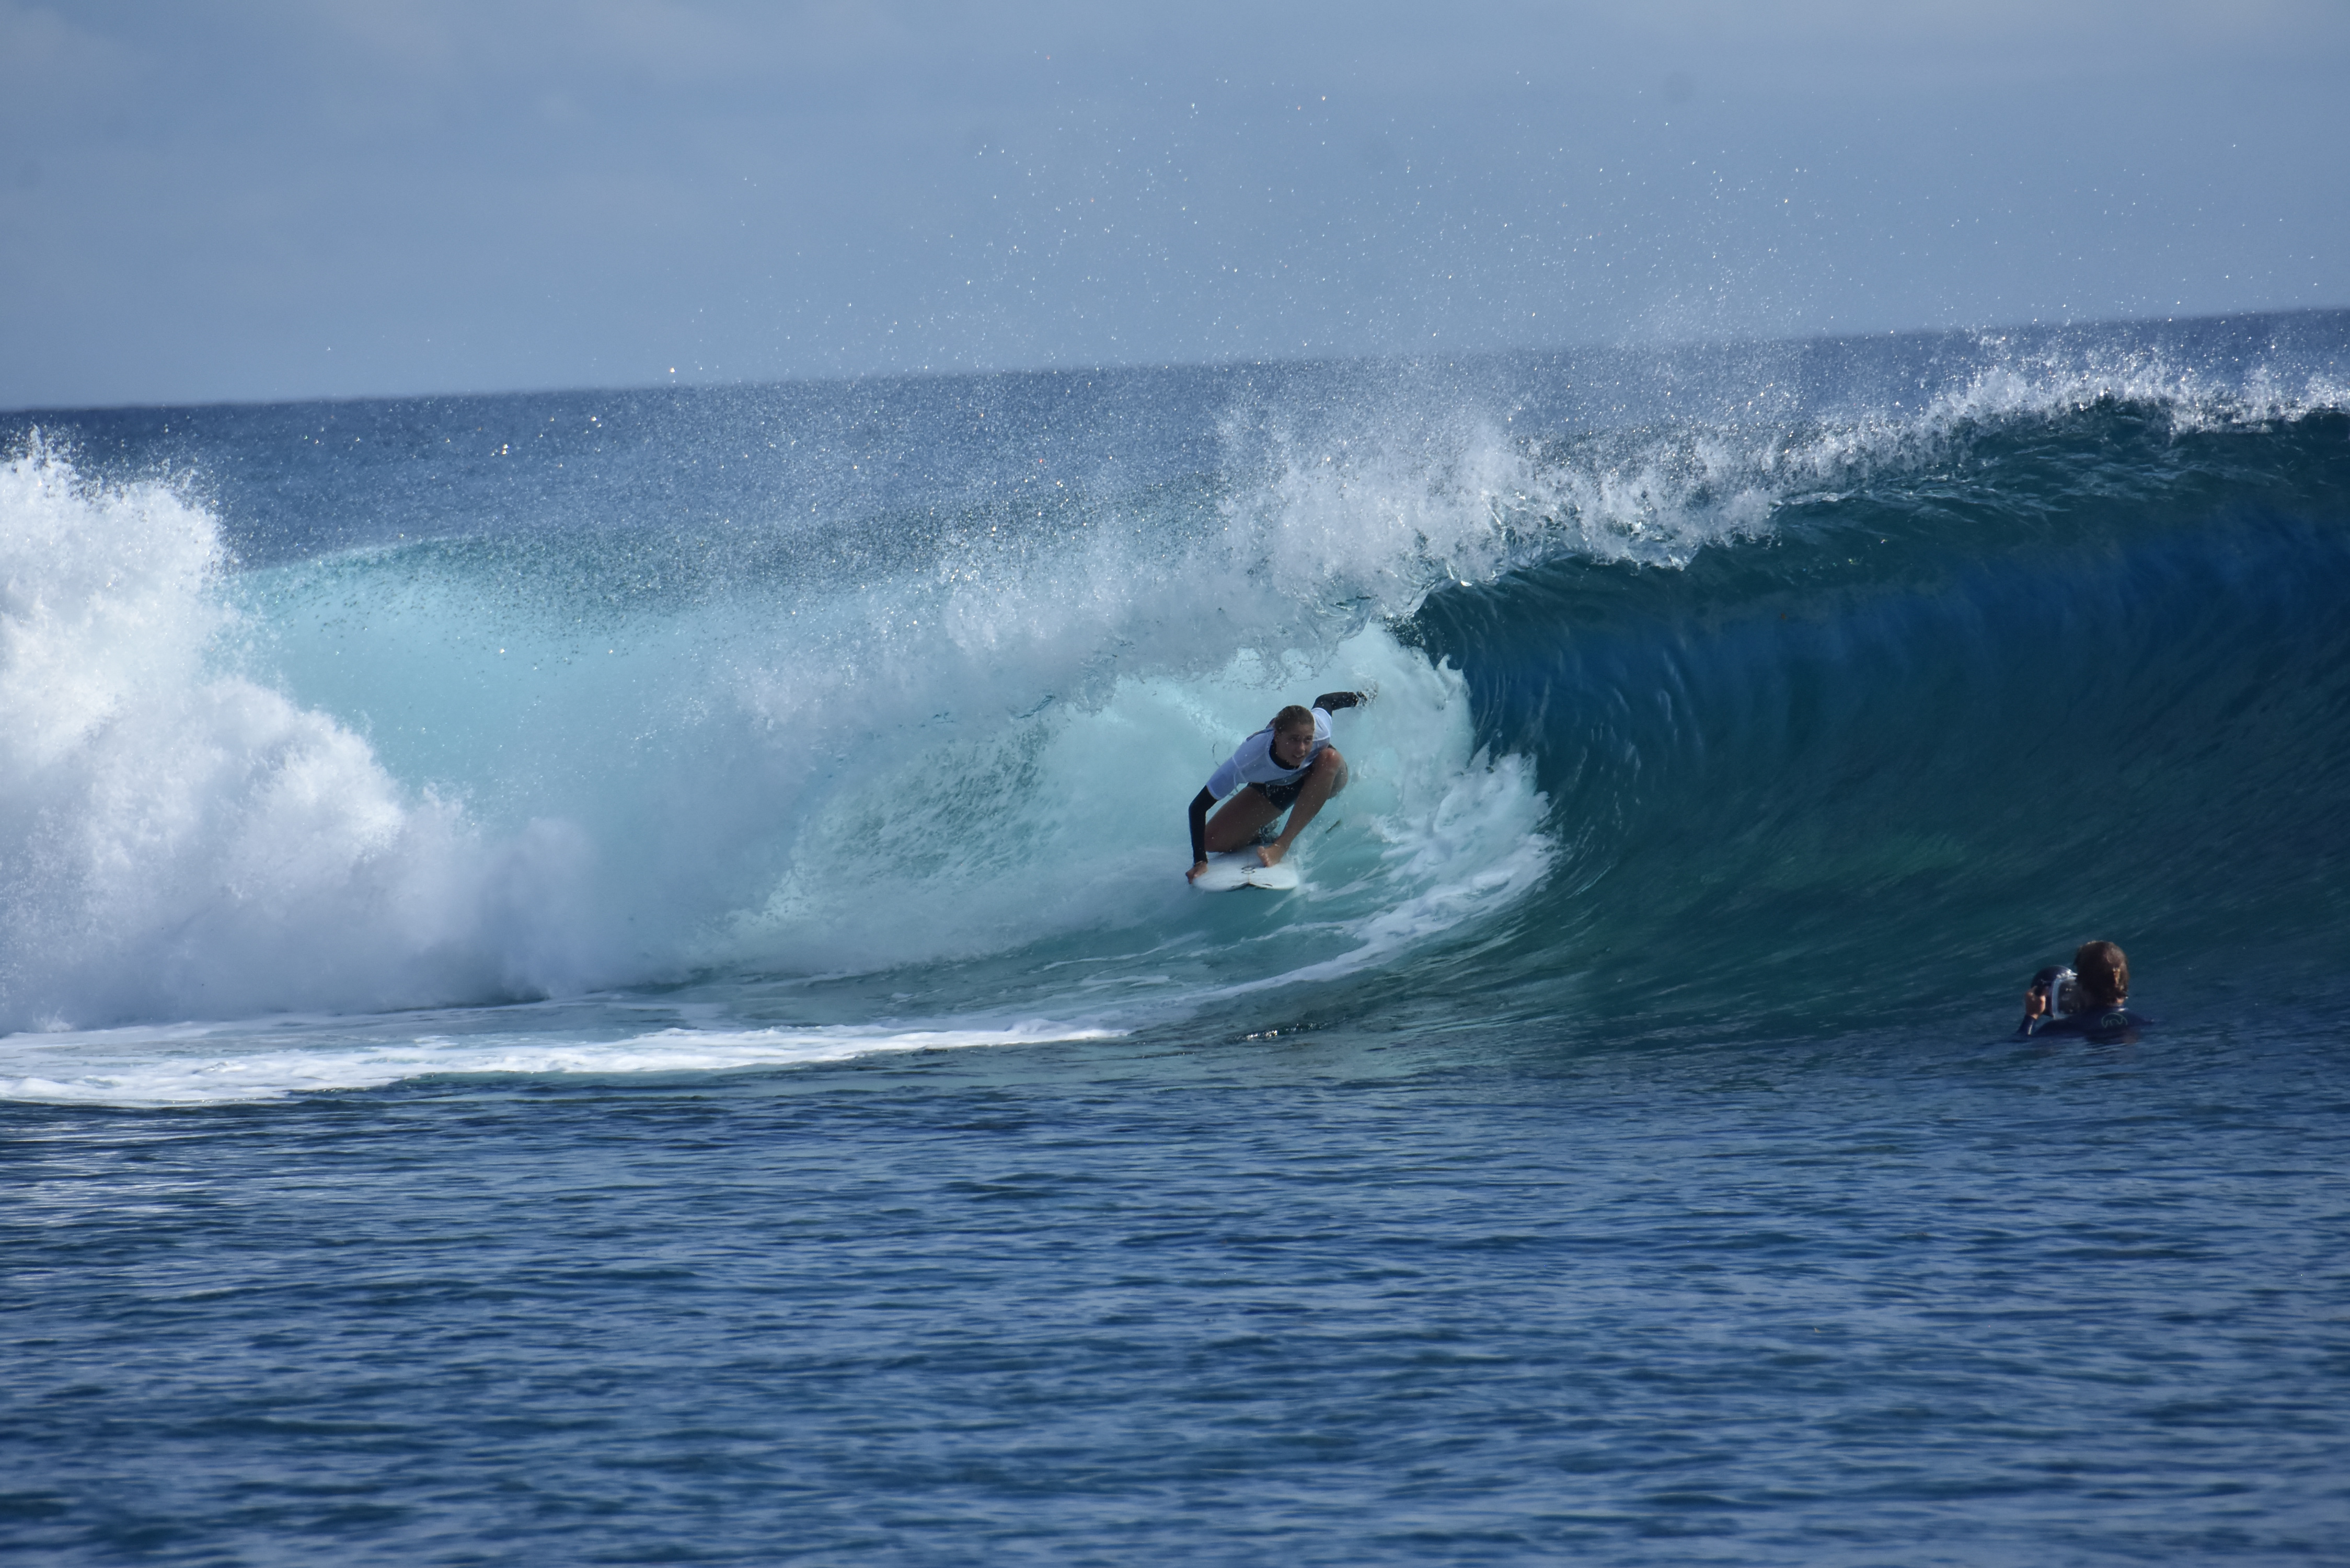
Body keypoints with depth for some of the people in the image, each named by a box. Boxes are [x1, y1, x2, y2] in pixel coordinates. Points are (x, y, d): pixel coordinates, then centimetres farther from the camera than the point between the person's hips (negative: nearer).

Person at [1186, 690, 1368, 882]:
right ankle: (1264, 833, 19)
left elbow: (1324, 701, -13)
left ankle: (1282, 846, -30)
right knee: (1212, 842, -15)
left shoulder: (1319, 733, -39)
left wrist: (1359, 698, 9)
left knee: (1330, 757, -37)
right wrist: (1200, 861, -41)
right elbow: (1198, 807, -35)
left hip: (1323, 780, 1)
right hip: (1271, 788, -1)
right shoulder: (1249, 761, -42)